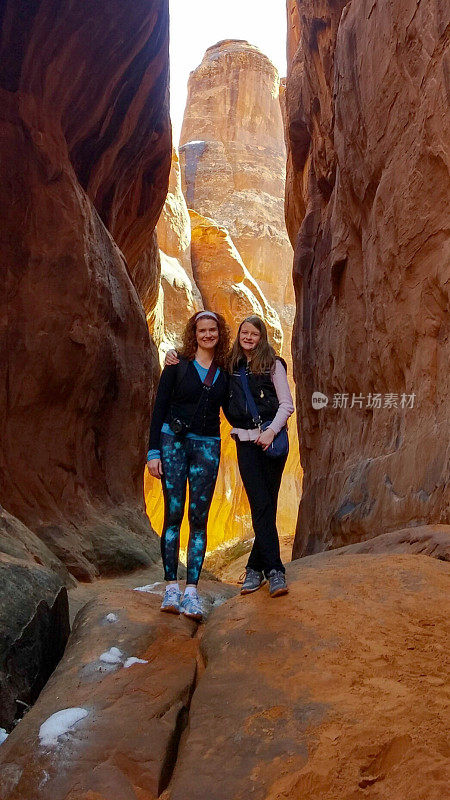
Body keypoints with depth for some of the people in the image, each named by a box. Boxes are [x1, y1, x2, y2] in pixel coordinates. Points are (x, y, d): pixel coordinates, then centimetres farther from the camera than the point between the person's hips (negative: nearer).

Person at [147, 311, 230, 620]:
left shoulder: (225, 371, 11)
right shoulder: (178, 365, 3)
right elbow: (160, 407, 0)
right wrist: (154, 452, -6)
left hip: (207, 446, 2)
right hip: (173, 442, -2)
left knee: (199, 519, -2)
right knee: (173, 514, -4)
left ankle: (192, 591, 0)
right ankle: (171, 586, 4)